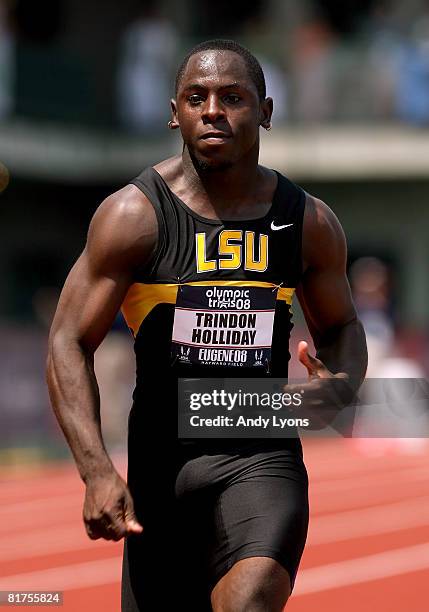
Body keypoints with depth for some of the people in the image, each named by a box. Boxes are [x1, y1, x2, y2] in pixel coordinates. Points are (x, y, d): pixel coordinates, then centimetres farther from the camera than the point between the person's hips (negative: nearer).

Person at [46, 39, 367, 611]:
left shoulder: (310, 223, 2)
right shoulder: (134, 214, -6)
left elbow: (341, 328, 19)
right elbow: (69, 344, -7)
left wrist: (341, 382, -6)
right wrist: (98, 473, -19)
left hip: (263, 460, 0)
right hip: (161, 460, 0)